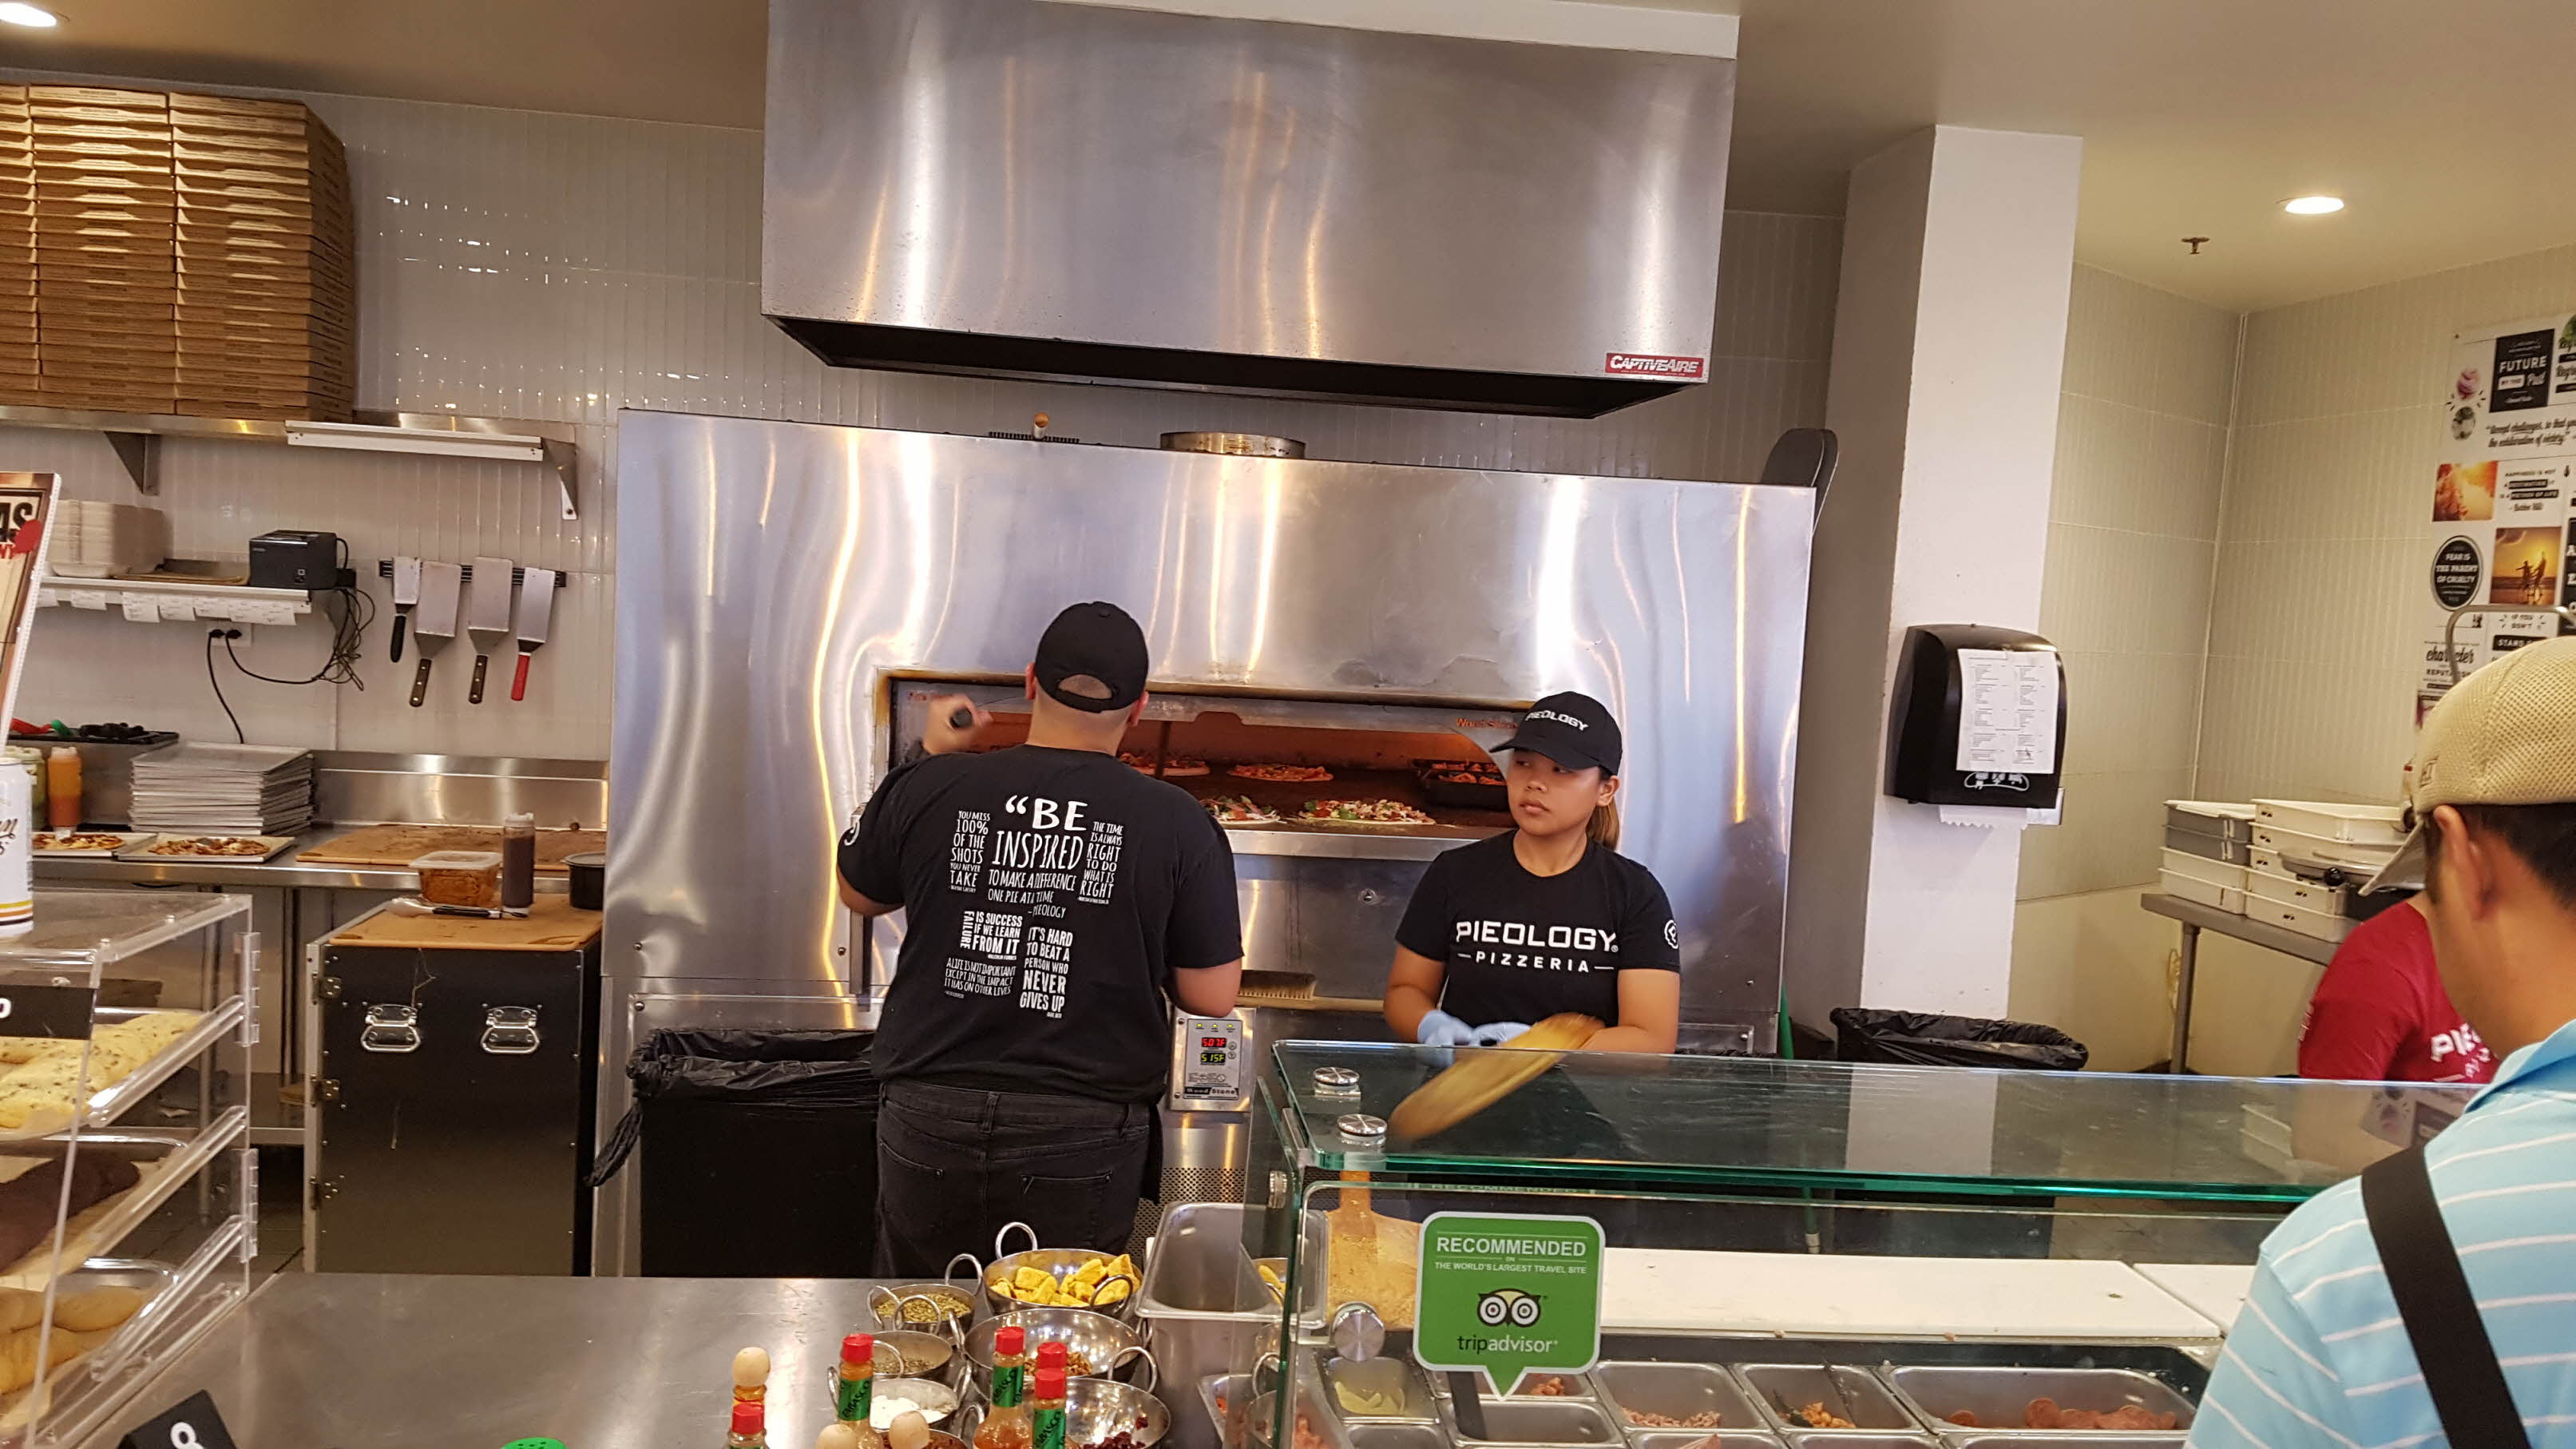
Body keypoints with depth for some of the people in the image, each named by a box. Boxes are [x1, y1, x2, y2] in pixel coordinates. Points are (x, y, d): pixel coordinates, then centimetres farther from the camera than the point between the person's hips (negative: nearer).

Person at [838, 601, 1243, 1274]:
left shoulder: (928, 789, -6)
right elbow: (1213, 997, -6)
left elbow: (858, 893, 14)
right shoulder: (1176, 823, -11)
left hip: (930, 1126, 2)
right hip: (1081, 1142, -1)